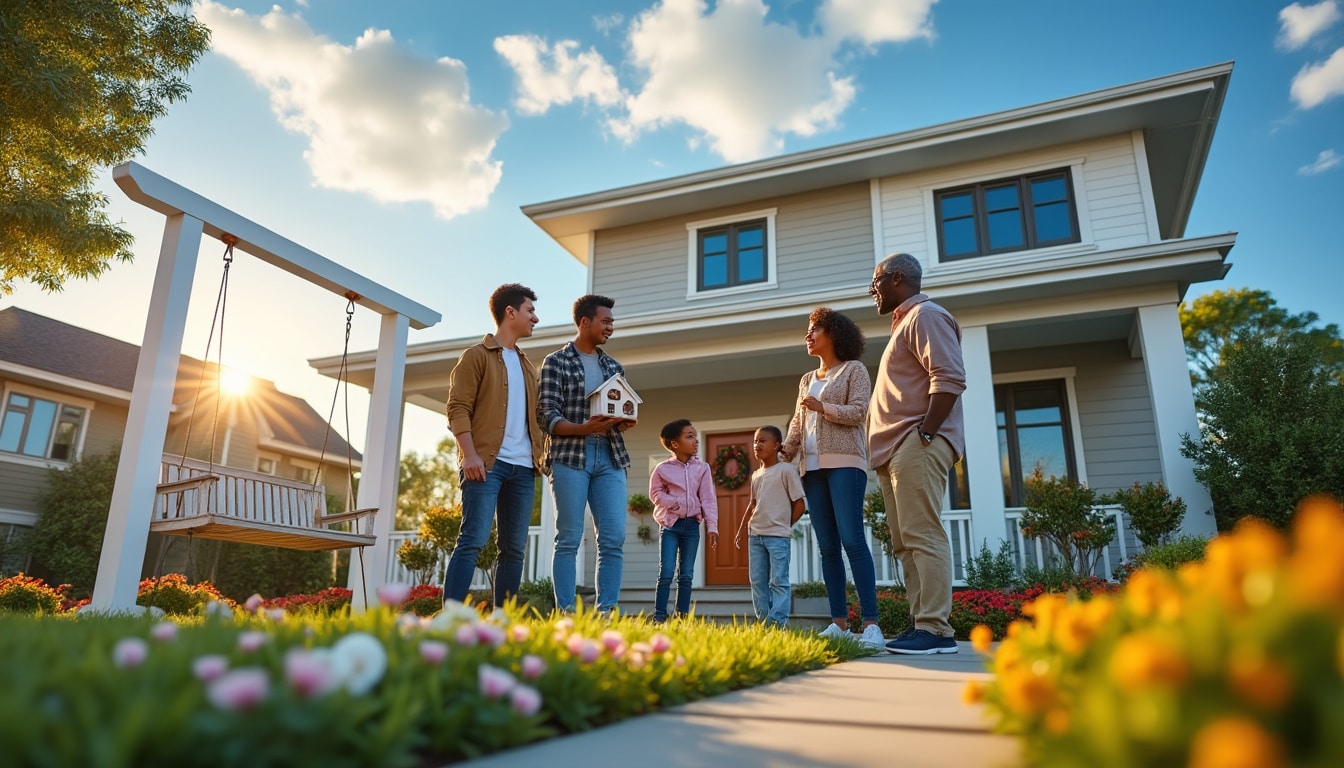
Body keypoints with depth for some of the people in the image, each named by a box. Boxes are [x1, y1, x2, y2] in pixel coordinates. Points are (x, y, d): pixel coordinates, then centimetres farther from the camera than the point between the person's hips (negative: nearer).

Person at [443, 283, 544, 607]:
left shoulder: (527, 365, 24)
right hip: (487, 461, -7)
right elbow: (458, 408, -7)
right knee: (474, 539, -14)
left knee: (514, 548, 4)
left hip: (523, 466, 7)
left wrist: (541, 454, 11)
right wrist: (470, 454, -18)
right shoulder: (476, 356, 3)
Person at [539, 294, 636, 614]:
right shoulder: (556, 362, 1)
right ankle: (565, 612, 3)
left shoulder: (614, 366, 17)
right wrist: (584, 428, -22)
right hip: (570, 457, -5)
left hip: (610, 458, 5)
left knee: (614, 539, -1)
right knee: (569, 540, -2)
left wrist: (625, 421, -3)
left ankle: (606, 611, 6)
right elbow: (546, 417, -7)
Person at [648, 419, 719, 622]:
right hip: (670, 524, -2)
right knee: (666, 572, -6)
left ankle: (683, 616, 15)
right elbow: (655, 492, 2)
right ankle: (659, 617, 1)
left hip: (692, 525, 3)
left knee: (686, 575, 7)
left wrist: (712, 527, -4)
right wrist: (675, 503, -12)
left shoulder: (702, 468, 3)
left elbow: (709, 499, 1)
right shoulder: (663, 469, -3)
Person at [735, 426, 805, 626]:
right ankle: (764, 621, 13)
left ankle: (778, 623, -6)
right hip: (755, 535, 7)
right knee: (758, 581, 7)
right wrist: (740, 529, 19)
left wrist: (783, 526, 0)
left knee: (778, 581, -7)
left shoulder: (786, 469, -6)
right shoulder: (756, 475, 13)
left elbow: (800, 504, -5)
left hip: (778, 536, -7)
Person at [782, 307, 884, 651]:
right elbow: (797, 423, 18)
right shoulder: (807, 379, 24)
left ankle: (871, 623, -16)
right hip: (813, 467, 6)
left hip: (844, 463, -6)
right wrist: (785, 454, 4)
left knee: (852, 540, -16)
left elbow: (858, 412, -5)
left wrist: (822, 407, -12)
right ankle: (839, 622, 4)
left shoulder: (854, 369, 7)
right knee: (827, 546, 2)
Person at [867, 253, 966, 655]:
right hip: (896, 451, 10)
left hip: (917, 445, -10)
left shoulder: (925, 315, -4)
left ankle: (935, 629, -10)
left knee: (923, 536, -12)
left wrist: (924, 435, -20)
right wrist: (890, 450, 18)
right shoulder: (904, 322, 26)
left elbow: (949, 379, -17)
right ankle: (921, 624, 12)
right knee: (906, 542, 8)